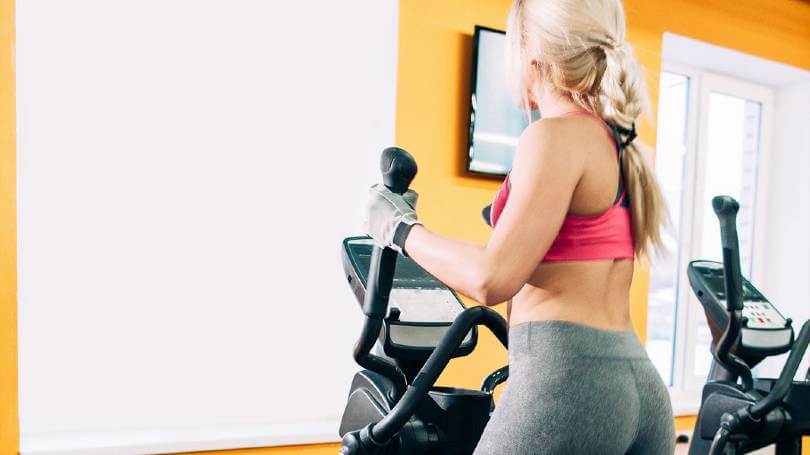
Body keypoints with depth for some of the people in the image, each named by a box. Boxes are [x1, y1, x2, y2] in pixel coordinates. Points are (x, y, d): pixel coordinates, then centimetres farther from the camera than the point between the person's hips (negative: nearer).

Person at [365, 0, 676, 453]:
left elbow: (492, 279, -17)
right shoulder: (621, 145, 15)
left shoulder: (555, 135, -11)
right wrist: (509, 225, 34)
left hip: (566, 378, -9)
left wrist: (400, 228, -3)